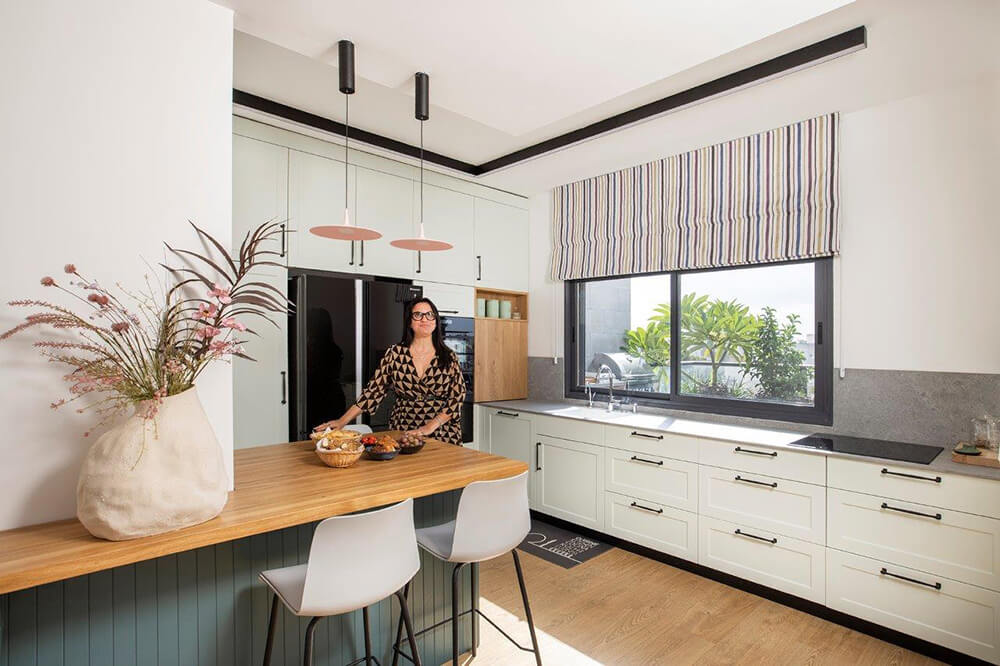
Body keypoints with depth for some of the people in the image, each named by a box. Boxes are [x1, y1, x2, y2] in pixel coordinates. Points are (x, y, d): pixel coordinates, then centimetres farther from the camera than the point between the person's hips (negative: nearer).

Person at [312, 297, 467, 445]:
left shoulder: (449, 357, -1)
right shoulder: (395, 354, 0)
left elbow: (458, 397, -3)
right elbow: (374, 389, 1)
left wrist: (430, 426, -14)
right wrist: (343, 420, -6)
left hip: (442, 434, 0)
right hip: (402, 433, 0)